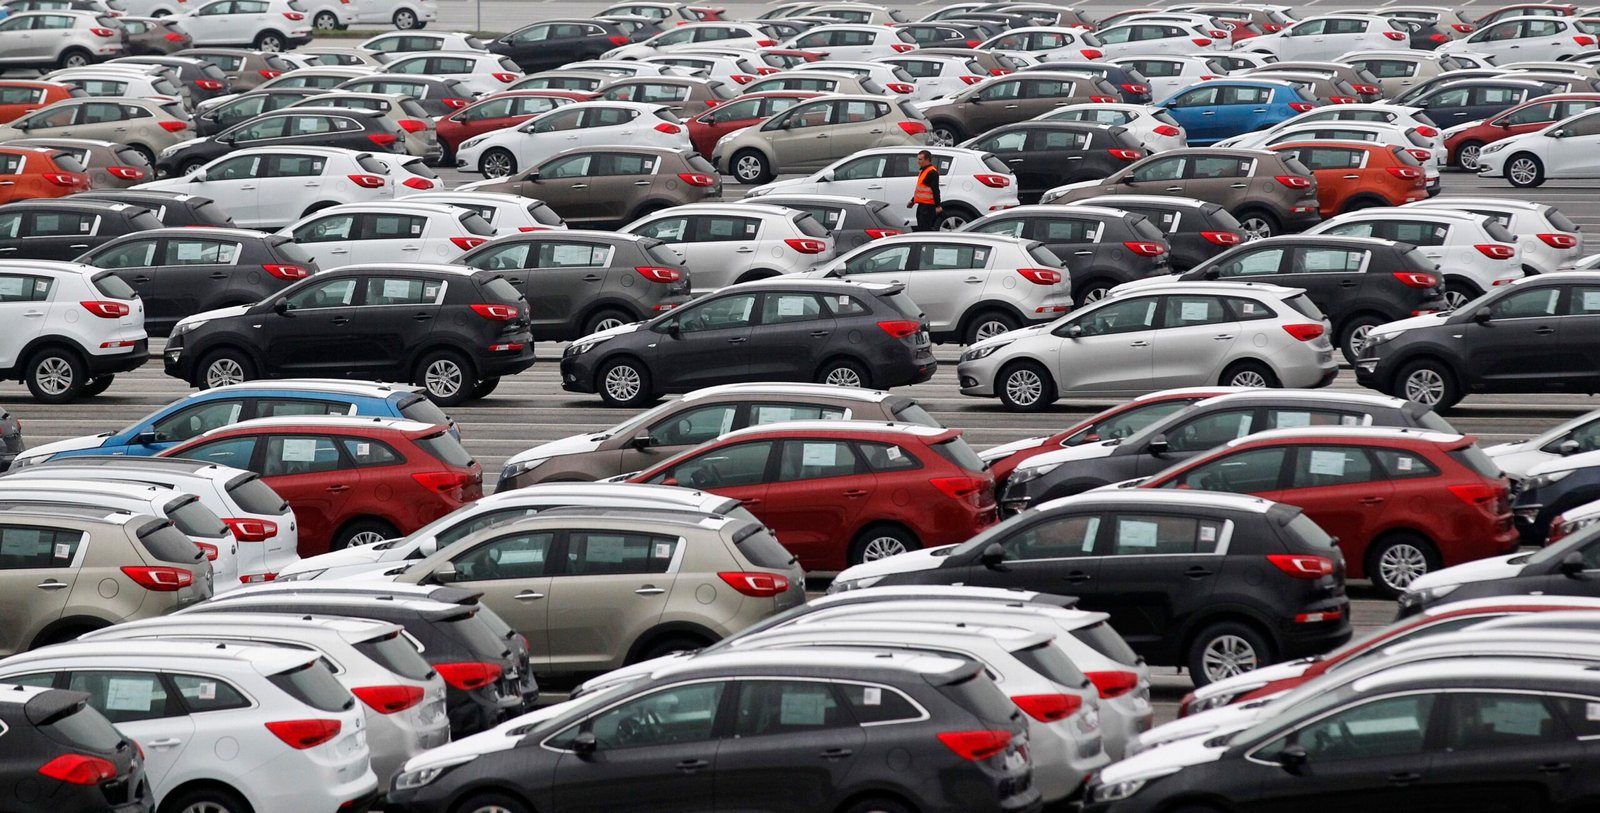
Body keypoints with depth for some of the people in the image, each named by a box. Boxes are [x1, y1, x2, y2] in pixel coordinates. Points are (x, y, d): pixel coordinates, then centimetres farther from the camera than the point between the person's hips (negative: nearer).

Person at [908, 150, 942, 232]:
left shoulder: (932, 172, -14)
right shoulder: (922, 171, 18)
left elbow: (935, 191, -19)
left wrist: (938, 206, -23)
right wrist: (913, 200, 31)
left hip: (928, 206, -11)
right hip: (922, 205, 11)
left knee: (925, 229, -15)